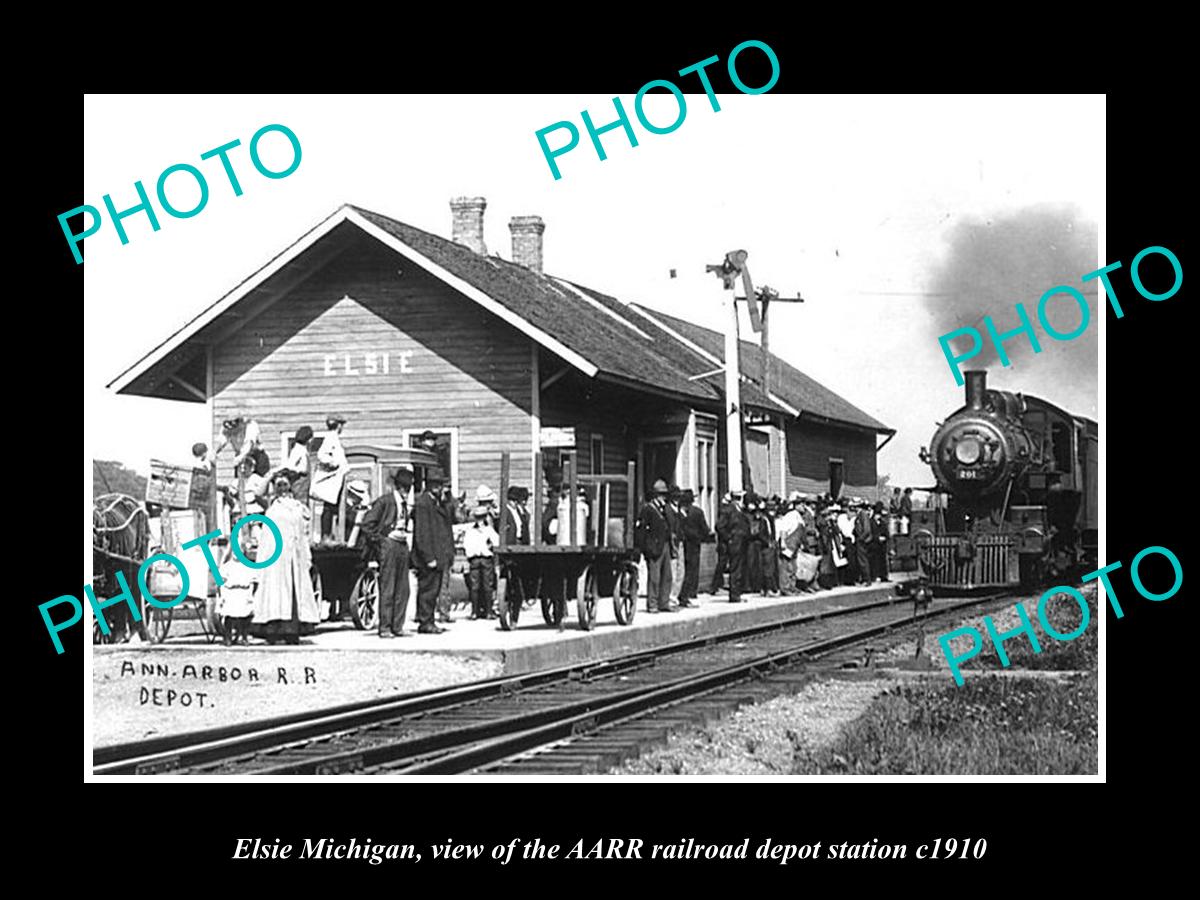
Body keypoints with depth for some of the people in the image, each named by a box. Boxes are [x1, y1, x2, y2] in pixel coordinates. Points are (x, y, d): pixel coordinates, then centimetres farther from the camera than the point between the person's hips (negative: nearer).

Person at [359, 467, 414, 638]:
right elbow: (366, 524, -12)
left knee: (403, 589, 6)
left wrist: (404, 536, 14)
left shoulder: (404, 503, 14)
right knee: (387, 590, -5)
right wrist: (378, 540, -10)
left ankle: (397, 626, 12)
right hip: (388, 544, -8)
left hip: (402, 545, 8)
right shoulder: (384, 501, -10)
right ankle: (384, 628, -1)